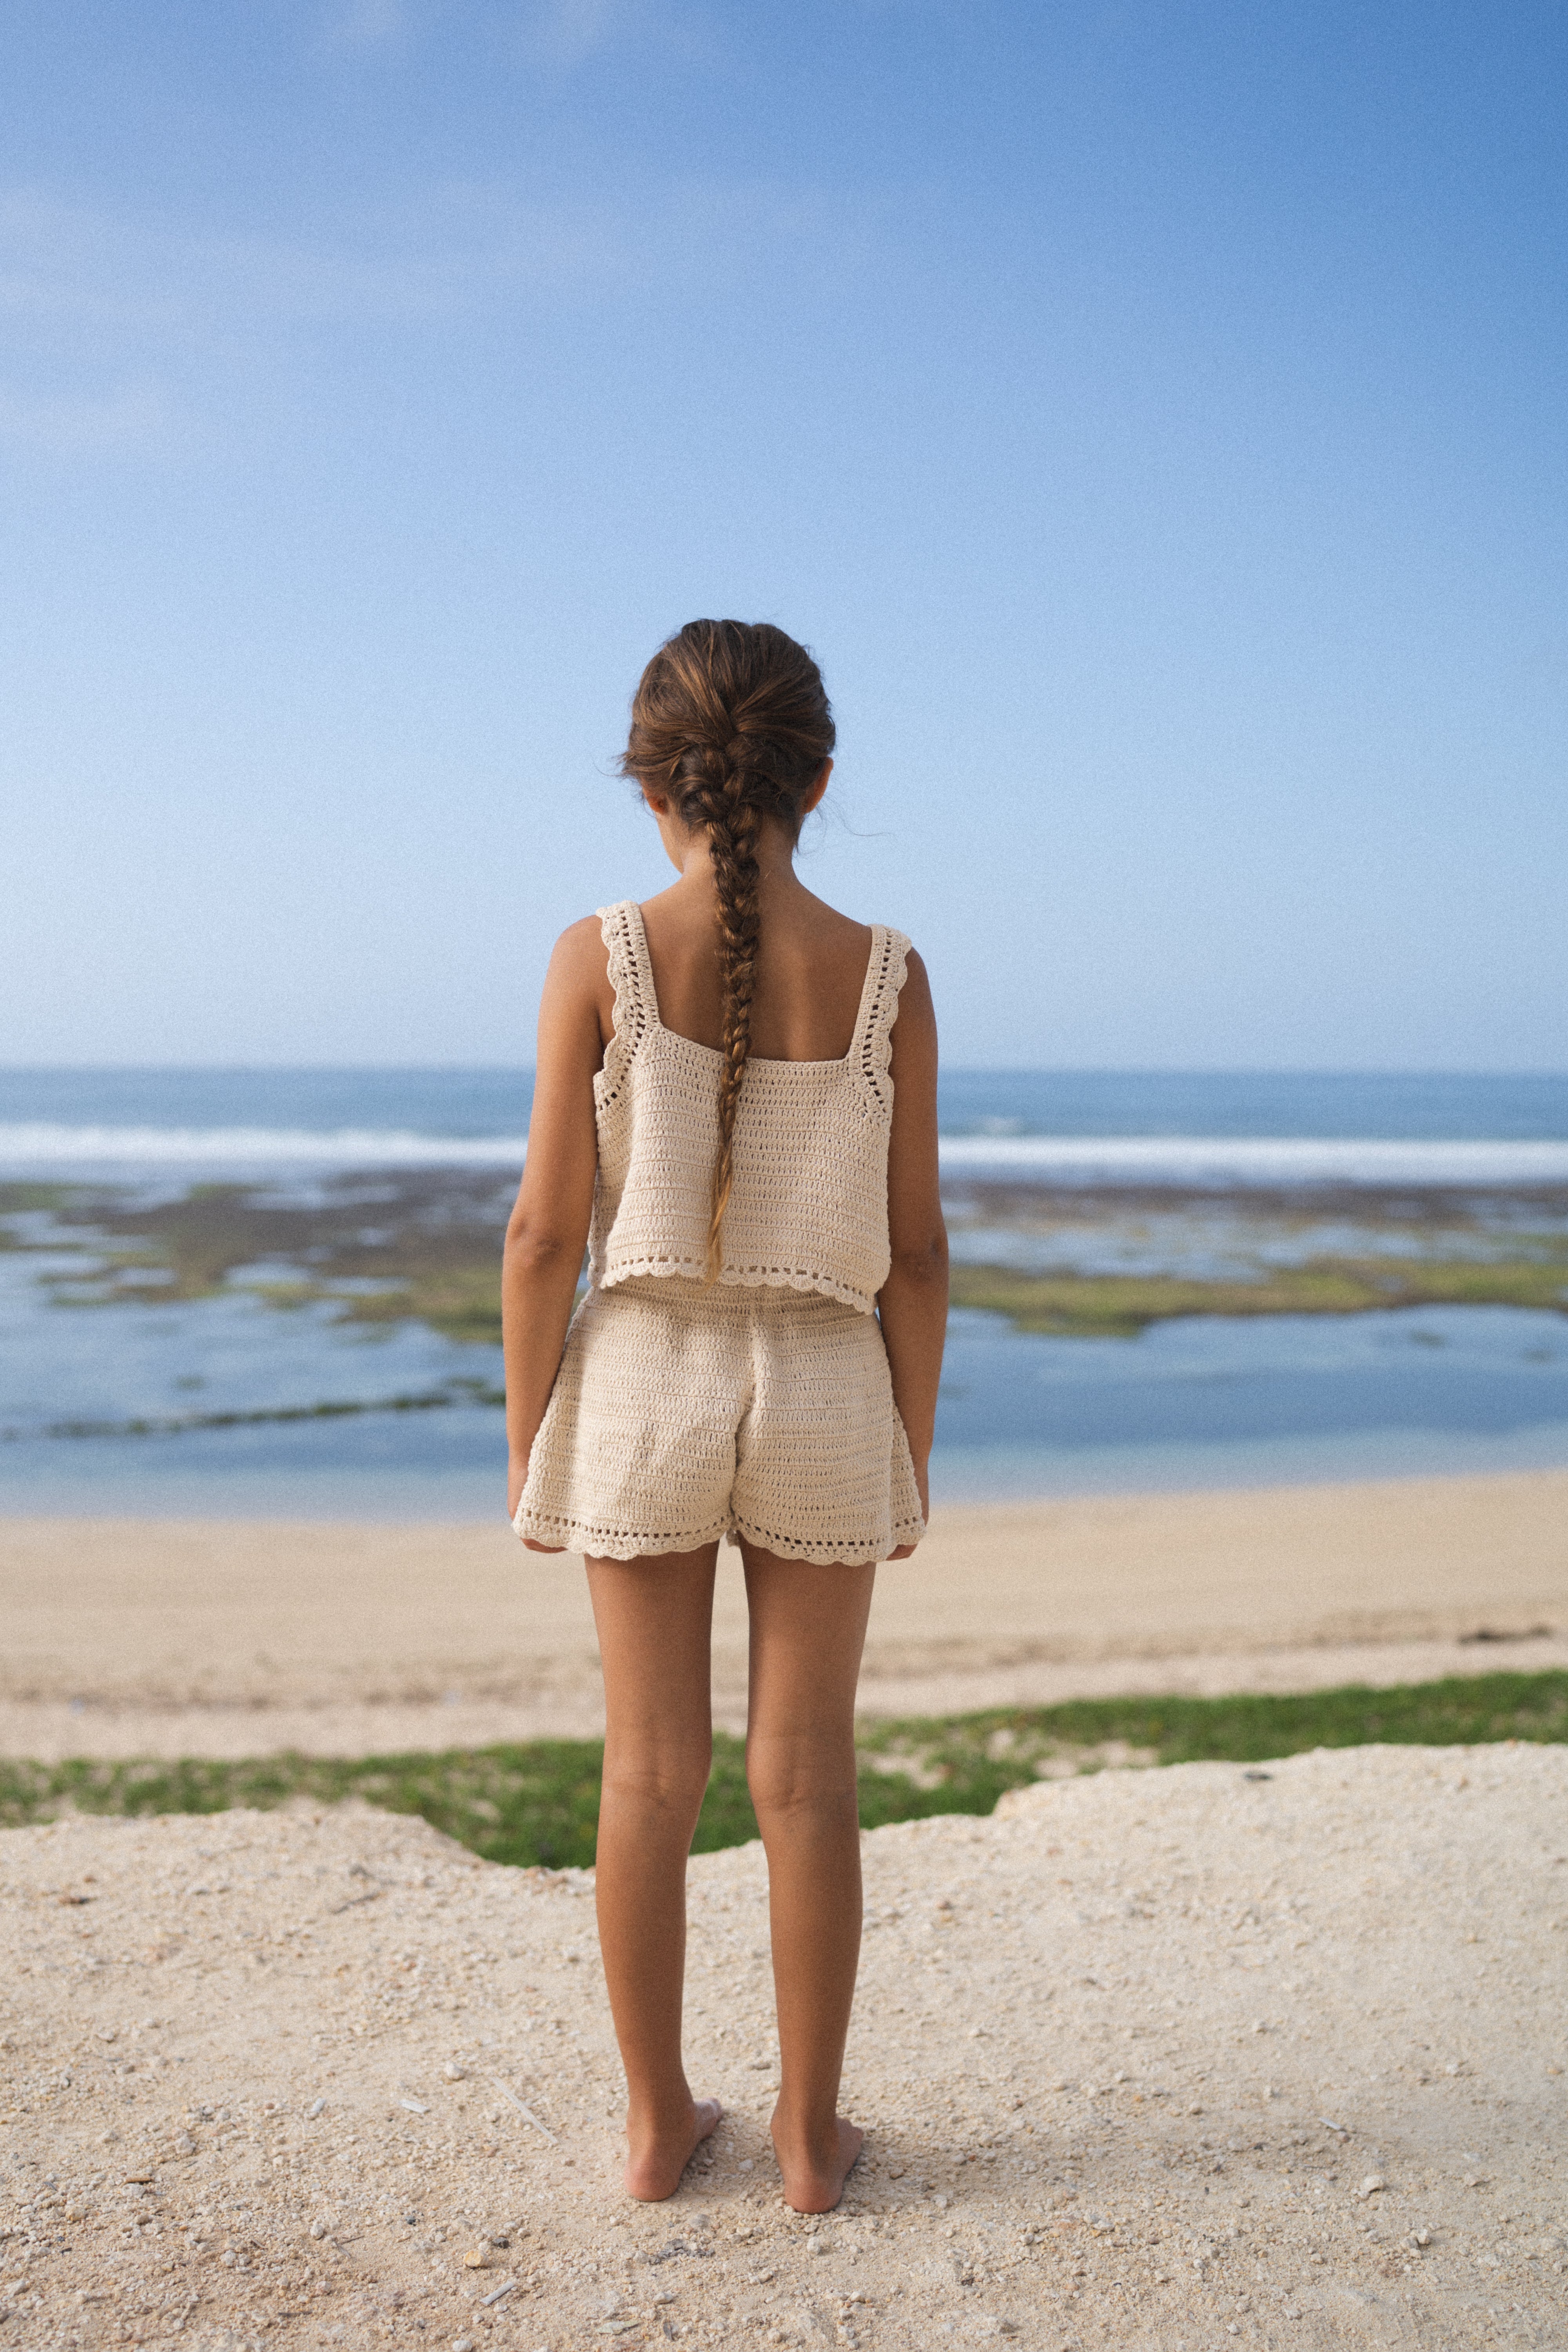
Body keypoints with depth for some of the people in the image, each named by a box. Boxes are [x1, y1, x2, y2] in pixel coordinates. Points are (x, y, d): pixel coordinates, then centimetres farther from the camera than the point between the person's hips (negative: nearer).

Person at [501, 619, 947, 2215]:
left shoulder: (600, 962, -9)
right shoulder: (885, 978, -6)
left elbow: (547, 1230, -8)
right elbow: (913, 1250, -3)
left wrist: (526, 1442, 3)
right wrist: (911, 1451, 9)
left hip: (643, 1382, 0)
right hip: (822, 1391, 1)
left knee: (650, 1770, 13)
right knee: (805, 1777, 12)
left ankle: (658, 2122, 27)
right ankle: (809, 2133, 24)